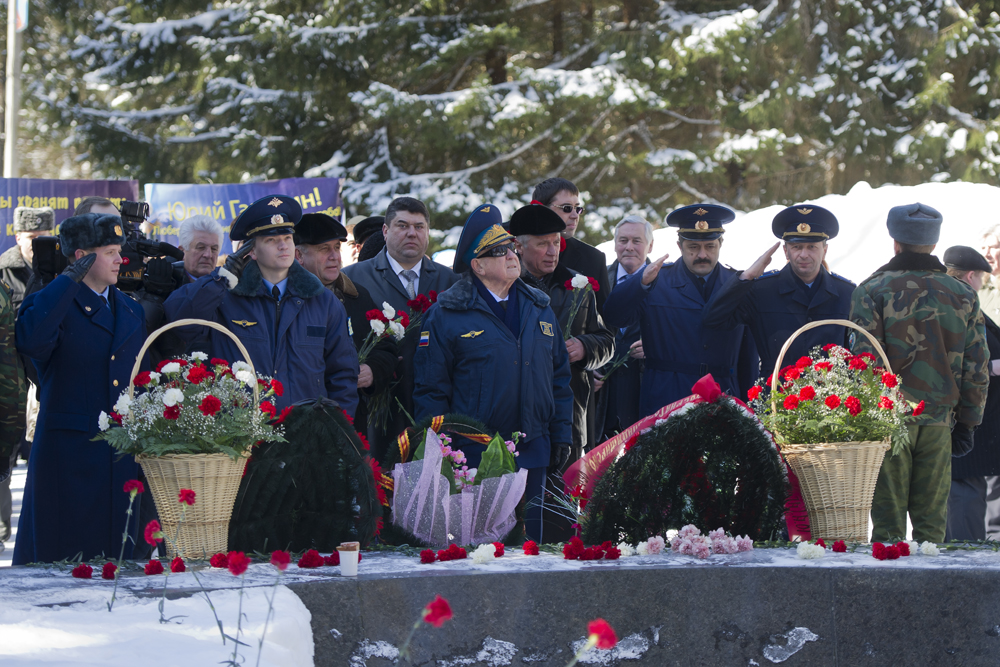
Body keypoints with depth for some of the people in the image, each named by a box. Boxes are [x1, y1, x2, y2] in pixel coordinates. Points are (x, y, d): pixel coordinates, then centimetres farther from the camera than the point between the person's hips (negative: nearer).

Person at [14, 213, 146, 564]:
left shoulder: (131, 311, 16)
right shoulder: (53, 304, -3)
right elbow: (31, 341, -26)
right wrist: (70, 280, -20)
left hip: (124, 454, 5)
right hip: (68, 457, -5)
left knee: (115, 556, 7)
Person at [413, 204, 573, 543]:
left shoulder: (539, 309, 12)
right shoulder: (447, 315, -5)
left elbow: (559, 378, 17)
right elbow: (430, 388, -6)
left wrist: (561, 435, 11)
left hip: (532, 451, 5)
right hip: (472, 456, -5)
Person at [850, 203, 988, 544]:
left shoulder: (872, 291, -5)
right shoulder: (963, 295, 6)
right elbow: (977, 368, 7)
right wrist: (967, 423, 14)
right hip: (938, 423, 3)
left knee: (888, 521, 2)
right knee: (932, 521, 8)